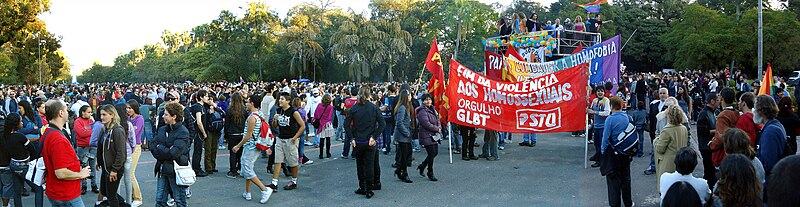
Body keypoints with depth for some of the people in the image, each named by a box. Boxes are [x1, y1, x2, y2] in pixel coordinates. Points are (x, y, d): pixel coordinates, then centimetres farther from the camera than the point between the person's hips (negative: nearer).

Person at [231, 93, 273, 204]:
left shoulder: (252, 117, -19)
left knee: (247, 171, -4)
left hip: (250, 147, -10)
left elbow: (248, 135, -20)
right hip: (256, 147, 10)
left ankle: (265, 190, -7)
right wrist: (266, 147, 20)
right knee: (248, 169, 17)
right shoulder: (260, 115, 9)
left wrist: (238, 146, -11)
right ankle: (247, 193, 23)